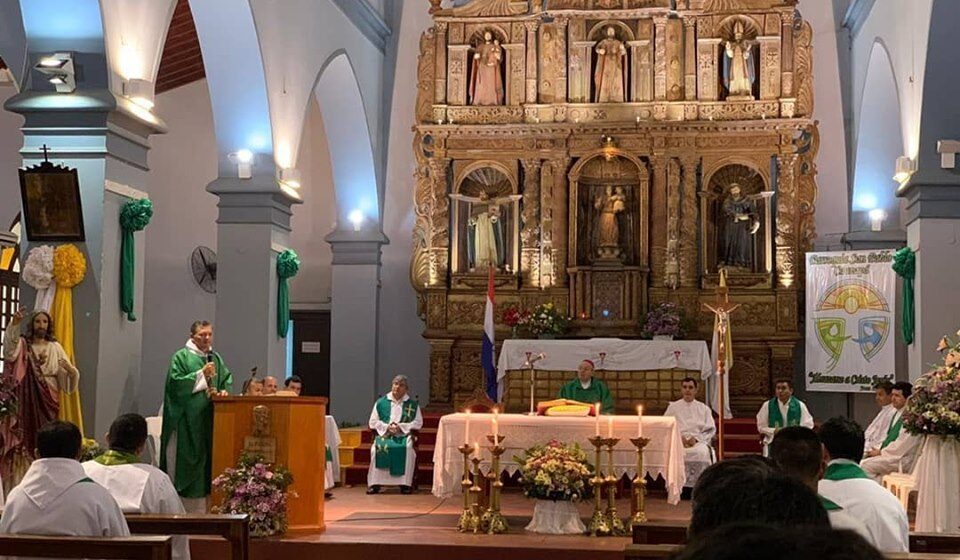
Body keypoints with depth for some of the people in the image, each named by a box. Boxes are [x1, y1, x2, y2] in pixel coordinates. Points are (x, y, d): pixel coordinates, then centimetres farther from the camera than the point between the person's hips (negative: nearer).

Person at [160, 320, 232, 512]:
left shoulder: (216, 359, 17)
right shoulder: (181, 357, 0)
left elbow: (227, 381, 17)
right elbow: (175, 382, -10)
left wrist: (223, 392, -4)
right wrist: (202, 374, -14)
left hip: (209, 419, 5)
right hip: (187, 420, -5)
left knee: (208, 460, 2)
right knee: (186, 464, -6)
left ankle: (202, 509, 5)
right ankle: (184, 508, -3)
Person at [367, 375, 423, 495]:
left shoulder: (412, 404, 9)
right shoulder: (381, 402, 10)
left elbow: (418, 422, 3)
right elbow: (373, 422, 8)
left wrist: (401, 426, -11)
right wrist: (387, 427, -10)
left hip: (404, 435, -1)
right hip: (384, 434, 1)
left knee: (408, 447, -34)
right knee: (378, 447, -31)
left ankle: (405, 483, -29)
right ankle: (375, 483, -28)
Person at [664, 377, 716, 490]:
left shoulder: (704, 408, 20)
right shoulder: (673, 407, 19)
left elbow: (711, 430, 10)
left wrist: (696, 438, -8)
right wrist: (679, 438, -9)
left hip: (699, 441, 0)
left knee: (702, 452, -35)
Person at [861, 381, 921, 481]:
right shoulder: (896, 413, 16)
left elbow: (902, 444, -19)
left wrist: (881, 452, -13)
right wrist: (877, 450, 3)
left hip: (902, 460, -9)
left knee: (865, 465, -21)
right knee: (863, 462, -9)